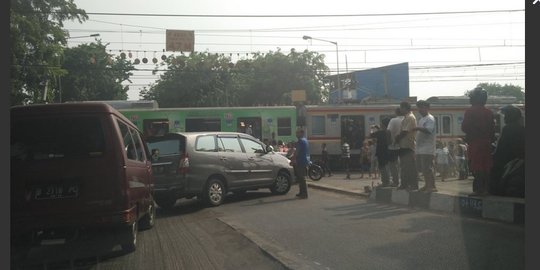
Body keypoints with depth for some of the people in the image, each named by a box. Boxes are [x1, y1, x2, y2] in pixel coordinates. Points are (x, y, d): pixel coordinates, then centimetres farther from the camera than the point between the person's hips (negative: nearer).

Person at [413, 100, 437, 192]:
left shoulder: (430, 118, -7)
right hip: (420, 148, 9)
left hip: (427, 149, -9)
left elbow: (429, 130, -23)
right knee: (423, 169, 12)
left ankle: (432, 186, -8)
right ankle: (427, 185, 21)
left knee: (427, 168, -11)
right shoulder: (421, 119, 22)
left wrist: (418, 128, -32)